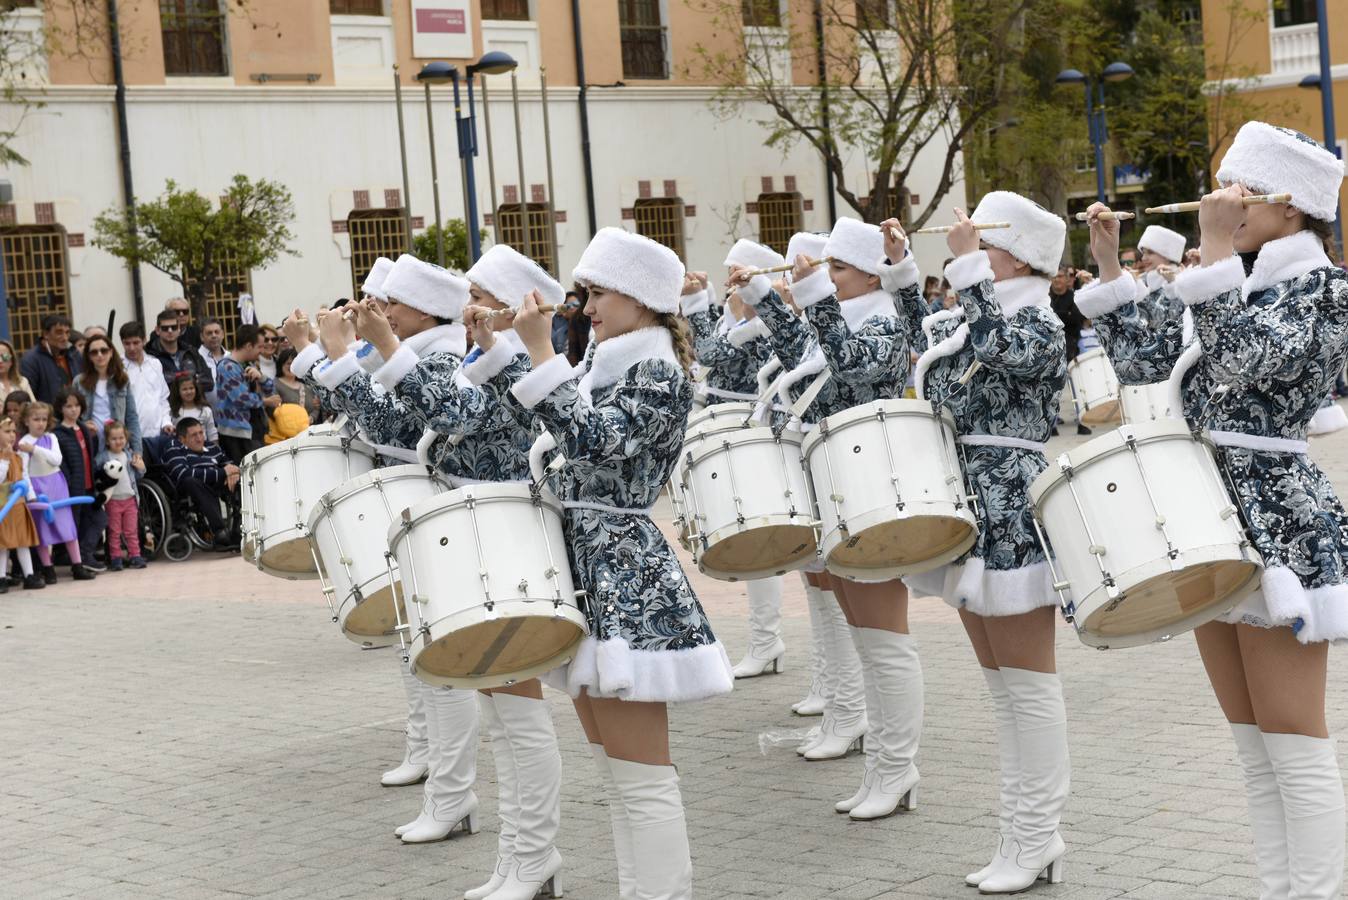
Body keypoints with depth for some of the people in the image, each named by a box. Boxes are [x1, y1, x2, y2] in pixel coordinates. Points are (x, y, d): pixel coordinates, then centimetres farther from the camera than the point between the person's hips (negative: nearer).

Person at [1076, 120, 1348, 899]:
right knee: (1254, 746, 12)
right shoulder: (1236, 285, 14)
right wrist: (1109, 265, 13)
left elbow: (1242, 359, -26)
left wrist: (1216, 249, -21)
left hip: (1278, 528, -8)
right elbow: (1143, 361, 16)